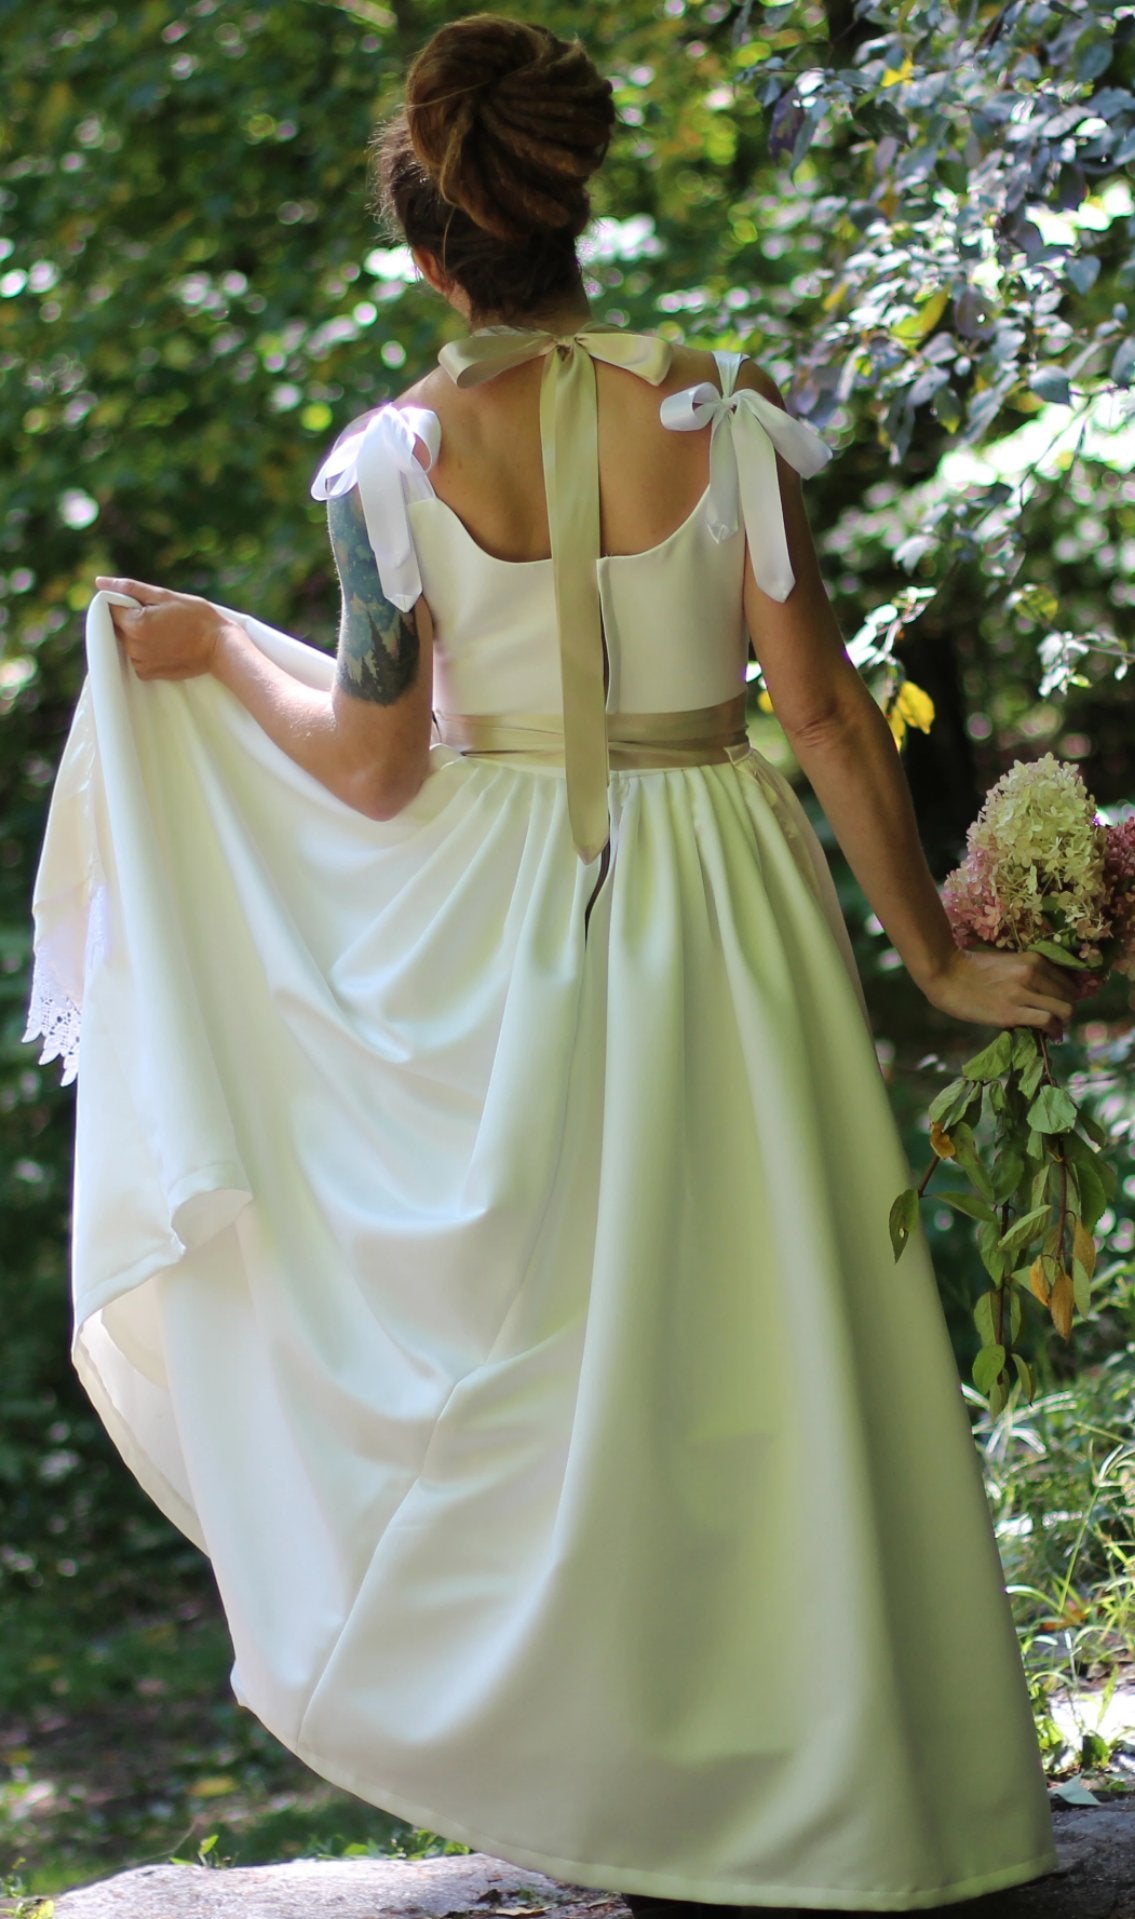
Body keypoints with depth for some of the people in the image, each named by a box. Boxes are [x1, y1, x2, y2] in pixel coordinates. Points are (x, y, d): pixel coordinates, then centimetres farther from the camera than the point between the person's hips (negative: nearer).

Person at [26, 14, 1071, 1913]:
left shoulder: (402, 453, -8)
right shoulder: (716, 412, -8)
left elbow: (376, 765, -5)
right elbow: (827, 715, -7)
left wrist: (219, 653, 12)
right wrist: (932, 953, 1)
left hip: (494, 928, 1)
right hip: (715, 912, 0)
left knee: (546, 1334, 15)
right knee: (753, 1344, 7)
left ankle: (580, 1754, 27)